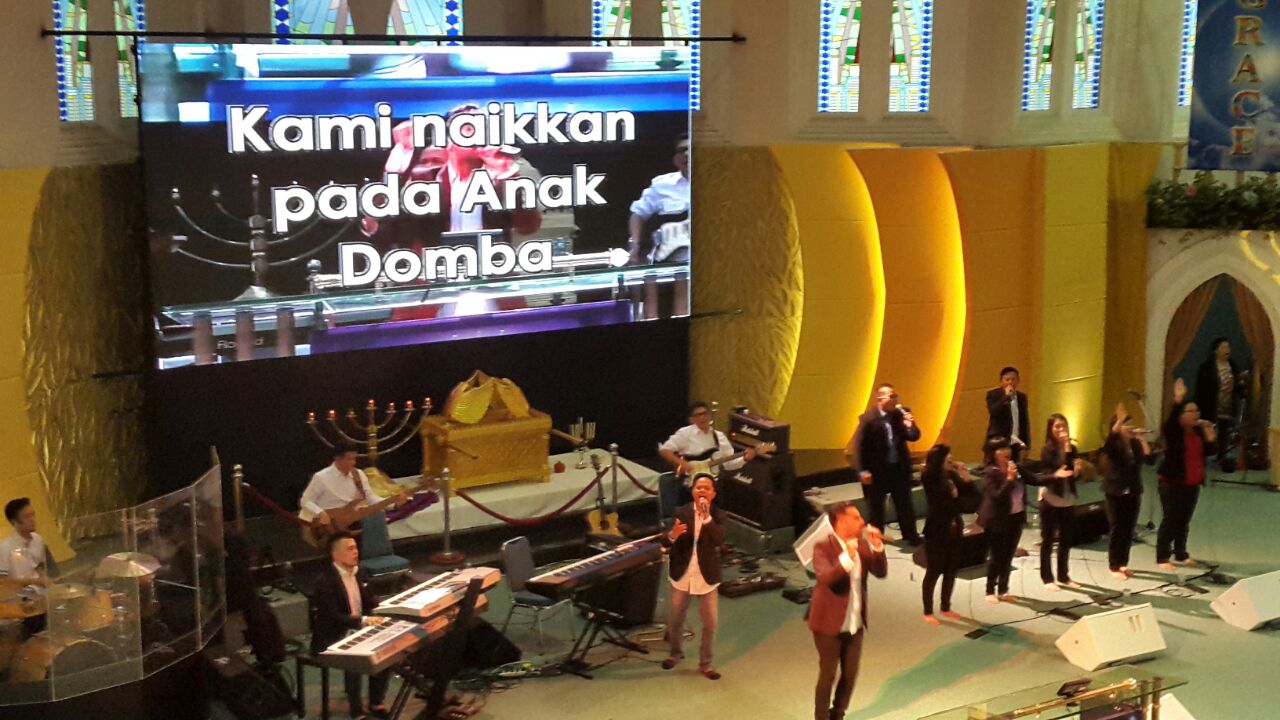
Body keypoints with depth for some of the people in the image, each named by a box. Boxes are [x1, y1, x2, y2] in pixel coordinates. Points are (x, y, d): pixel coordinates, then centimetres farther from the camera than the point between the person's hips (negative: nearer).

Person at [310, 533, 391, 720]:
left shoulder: (357, 573, 6)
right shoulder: (326, 581, -20)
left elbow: (369, 603, 15)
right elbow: (333, 617, -27)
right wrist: (362, 620, -34)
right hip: (331, 639, -8)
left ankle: (376, 703, 4)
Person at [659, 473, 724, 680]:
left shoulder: (718, 516, -7)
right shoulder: (681, 512, -5)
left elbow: (719, 540, -24)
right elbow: (665, 542, -10)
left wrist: (706, 517, -32)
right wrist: (672, 535, -33)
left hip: (707, 577, -1)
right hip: (682, 575, 1)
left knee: (710, 622, 4)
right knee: (675, 619, 15)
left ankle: (705, 663, 20)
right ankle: (676, 653, 40)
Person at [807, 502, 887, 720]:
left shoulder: (862, 544, 2)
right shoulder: (823, 547, -17)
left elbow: (881, 572, -3)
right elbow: (826, 578, -31)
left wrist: (877, 546, -17)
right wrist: (847, 557, -43)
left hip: (855, 623, 6)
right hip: (829, 623, -6)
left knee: (850, 674, 15)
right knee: (828, 675, 3)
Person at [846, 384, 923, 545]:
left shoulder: (900, 414, -1)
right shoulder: (868, 418, -14)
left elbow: (913, 437, 3)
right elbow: (859, 445, -13)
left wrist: (911, 425, -19)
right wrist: (862, 470, -17)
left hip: (899, 467, 4)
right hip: (877, 469, -4)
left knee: (905, 504, 12)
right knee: (876, 506, 9)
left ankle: (911, 536, 24)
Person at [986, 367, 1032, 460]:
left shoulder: (1022, 396, 15)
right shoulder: (993, 394, 2)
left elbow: (1025, 421, 16)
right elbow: (993, 412, -17)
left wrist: (1026, 445, 10)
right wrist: (1006, 396, -15)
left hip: (1016, 444, 4)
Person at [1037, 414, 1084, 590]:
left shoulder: (1072, 449, 6)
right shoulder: (1047, 449, -9)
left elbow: (1075, 476, 5)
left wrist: (1077, 470, -16)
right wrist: (1064, 453, -23)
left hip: (1068, 500, 5)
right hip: (1050, 500, -5)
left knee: (1066, 540, 10)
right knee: (1048, 540, 2)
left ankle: (1063, 576, 21)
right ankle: (1047, 578, 8)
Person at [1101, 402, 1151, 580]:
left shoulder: (1135, 444, 5)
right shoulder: (1113, 444, -9)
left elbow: (1148, 457, -7)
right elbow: (1110, 437, -32)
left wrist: (1142, 438, -10)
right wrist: (1120, 420, -39)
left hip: (1133, 493, 5)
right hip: (1115, 493, -5)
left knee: (1128, 529, 9)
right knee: (1117, 530, -2)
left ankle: (1123, 564, 22)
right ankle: (1114, 567, 6)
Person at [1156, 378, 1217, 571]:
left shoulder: (1199, 431, 5)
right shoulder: (1173, 430, -12)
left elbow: (1206, 453, 11)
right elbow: (1171, 419, -35)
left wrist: (1210, 440, -8)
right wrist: (1178, 400, -44)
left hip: (1192, 483, 6)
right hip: (1172, 482, -6)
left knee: (1185, 520, 13)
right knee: (1170, 520, -3)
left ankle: (1181, 554, 27)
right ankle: (1162, 558, 4)